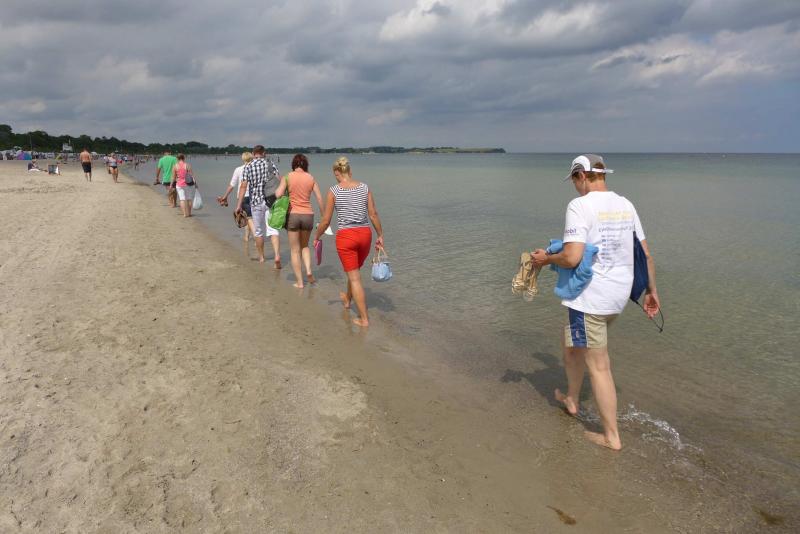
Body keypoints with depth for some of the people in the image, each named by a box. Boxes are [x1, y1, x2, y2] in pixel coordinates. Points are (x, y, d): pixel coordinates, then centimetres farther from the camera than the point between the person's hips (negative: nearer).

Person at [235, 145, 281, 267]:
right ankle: (277, 256, -20)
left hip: (256, 202, 0)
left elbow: (243, 186, -6)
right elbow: (280, 181, -4)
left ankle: (261, 257, 27)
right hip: (271, 201, 0)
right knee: (273, 229, -2)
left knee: (258, 231, 14)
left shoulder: (248, 167, 0)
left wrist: (239, 204, -4)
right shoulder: (270, 164, 2)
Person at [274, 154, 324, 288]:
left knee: (295, 250, 9)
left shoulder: (287, 177, -3)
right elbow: (320, 199, 1)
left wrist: (276, 190, 10)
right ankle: (308, 270, 3)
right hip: (308, 215, 2)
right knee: (305, 245, 24)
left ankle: (299, 282, 10)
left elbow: (278, 194, -13)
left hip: (293, 215, -2)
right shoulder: (311, 178, 4)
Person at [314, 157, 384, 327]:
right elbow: (373, 215, 0)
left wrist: (316, 237, 11)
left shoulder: (334, 191, -8)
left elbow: (326, 221, -4)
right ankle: (347, 300, 51)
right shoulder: (364, 188, 0)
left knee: (354, 278, 5)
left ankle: (364, 319, 8)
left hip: (345, 236, -4)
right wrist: (380, 236, 12)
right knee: (354, 271, 27)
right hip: (365, 234, 4)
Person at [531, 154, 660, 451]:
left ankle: (611, 436, 16)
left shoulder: (580, 206, -15)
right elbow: (646, 255, 11)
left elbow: (571, 257, -23)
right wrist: (651, 291, 20)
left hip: (590, 297, -8)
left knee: (598, 367, 4)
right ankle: (571, 399, 43)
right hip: (618, 294, 8)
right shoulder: (625, 205, 8)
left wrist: (546, 258, -4)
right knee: (570, 342, 27)